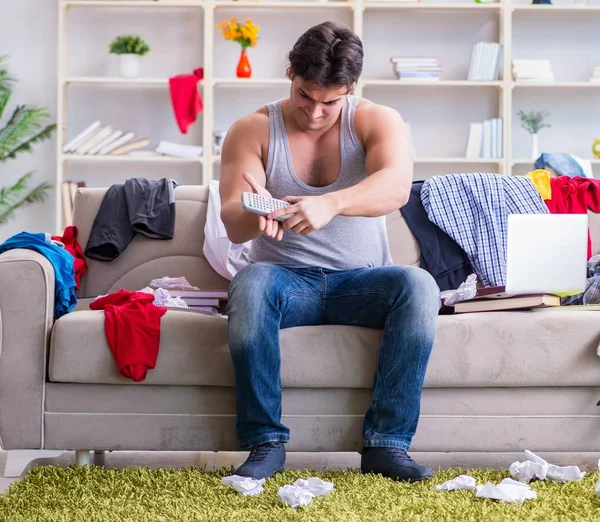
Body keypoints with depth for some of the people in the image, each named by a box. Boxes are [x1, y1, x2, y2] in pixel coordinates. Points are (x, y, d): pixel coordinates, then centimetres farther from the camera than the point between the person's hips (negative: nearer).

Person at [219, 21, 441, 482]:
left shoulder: (378, 122, -1)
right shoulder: (253, 131, 1)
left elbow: (396, 186, -24)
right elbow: (232, 224, -12)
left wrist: (330, 204, -44)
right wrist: (256, 213, -38)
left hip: (360, 281, 1)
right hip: (287, 280, 0)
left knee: (418, 285, -31)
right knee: (249, 284, -35)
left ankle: (387, 442, -25)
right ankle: (266, 442, -26)